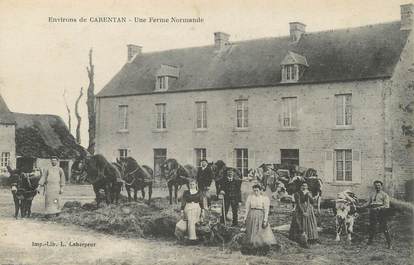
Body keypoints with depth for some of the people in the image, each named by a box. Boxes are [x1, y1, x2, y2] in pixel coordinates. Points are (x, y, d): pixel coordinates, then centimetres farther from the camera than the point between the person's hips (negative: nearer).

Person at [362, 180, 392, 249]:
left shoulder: (385, 195, 3)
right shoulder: (372, 195, 19)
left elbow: (387, 206, -7)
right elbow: (368, 203, 16)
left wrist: (379, 207, -24)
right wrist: (360, 206, 1)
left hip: (381, 213, -5)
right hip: (373, 213, 5)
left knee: (385, 229, -5)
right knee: (372, 228, 9)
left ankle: (389, 244, 2)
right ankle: (369, 242, 19)